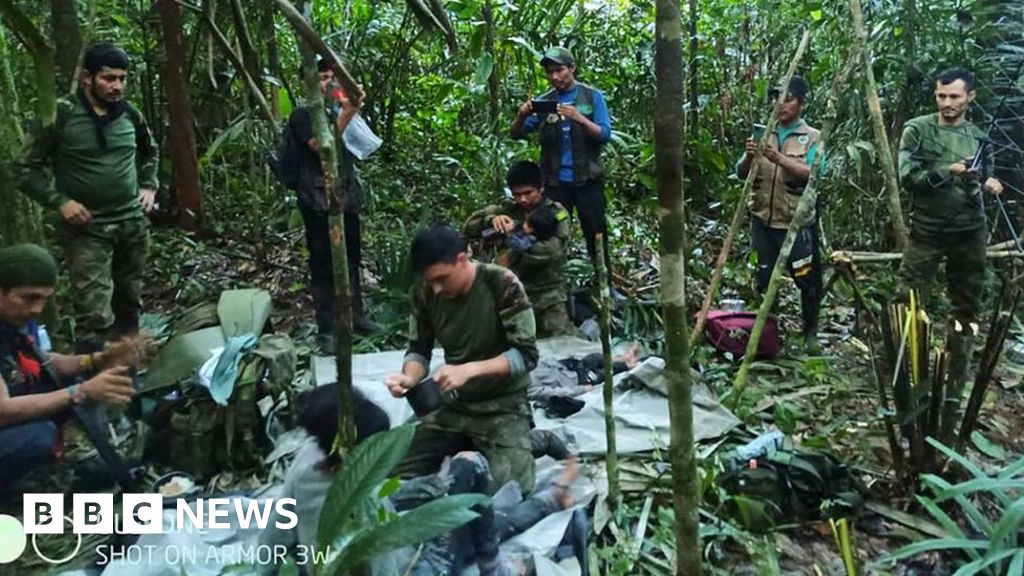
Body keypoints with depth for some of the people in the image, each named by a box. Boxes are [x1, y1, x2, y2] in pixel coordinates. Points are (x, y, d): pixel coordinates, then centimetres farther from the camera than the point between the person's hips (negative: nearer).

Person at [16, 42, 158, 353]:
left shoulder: (129, 114, 4)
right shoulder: (60, 114, -9)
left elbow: (150, 152, 24)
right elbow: (26, 170, -4)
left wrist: (149, 187, 11)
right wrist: (60, 201, -15)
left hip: (133, 224, 5)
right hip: (87, 229, -5)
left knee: (129, 305, 15)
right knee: (95, 316, -12)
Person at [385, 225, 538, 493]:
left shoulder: (503, 284, -21)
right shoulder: (424, 293, -8)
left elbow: (526, 355, -20)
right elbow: (419, 350, 3)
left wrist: (469, 369, -33)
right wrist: (409, 377, -20)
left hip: (503, 405, -4)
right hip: (452, 404, 5)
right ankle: (469, 446, 16)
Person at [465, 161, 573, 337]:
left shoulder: (556, 213, -1)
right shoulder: (508, 211, 8)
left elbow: (552, 251, -16)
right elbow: (469, 227, 0)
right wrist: (491, 219, -19)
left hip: (548, 294, -3)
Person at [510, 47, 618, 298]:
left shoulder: (592, 96, 1)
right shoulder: (544, 102, 5)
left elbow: (605, 135, -7)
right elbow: (517, 134, 1)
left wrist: (580, 119, -25)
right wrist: (521, 115, -21)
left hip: (587, 180, -1)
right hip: (555, 182, 2)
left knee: (596, 235, 4)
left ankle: (607, 287, 14)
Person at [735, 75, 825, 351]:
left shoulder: (812, 137, -1)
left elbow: (814, 175, -16)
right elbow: (741, 173, 5)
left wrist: (779, 158, -27)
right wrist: (749, 156, -17)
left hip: (798, 223, -3)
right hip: (763, 221, 3)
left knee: (807, 279, 3)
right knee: (764, 279, 9)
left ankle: (810, 332, 22)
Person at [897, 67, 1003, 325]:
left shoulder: (978, 136, 8)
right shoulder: (917, 130, -6)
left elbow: (983, 175, 19)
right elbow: (908, 178, -13)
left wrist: (989, 182, -4)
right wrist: (948, 171, -25)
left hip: (970, 231, 4)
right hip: (927, 230, -4)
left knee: (968, 301, 13)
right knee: (907, 297, -3)